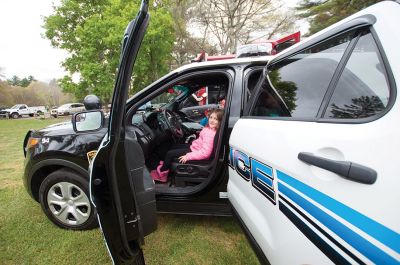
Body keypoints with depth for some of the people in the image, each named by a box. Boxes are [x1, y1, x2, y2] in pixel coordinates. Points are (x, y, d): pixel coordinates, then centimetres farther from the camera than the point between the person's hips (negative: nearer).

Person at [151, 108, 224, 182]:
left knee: (170, 153, -2)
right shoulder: (211, 128, -4)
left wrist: (188, 156, -29)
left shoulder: (210, 134, -32)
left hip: (195, 151, -9)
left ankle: (161, 173, 19)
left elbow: (205, 152, -34)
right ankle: (165, 165, 30)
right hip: (195, 146, 9)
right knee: (174, 147, 22)